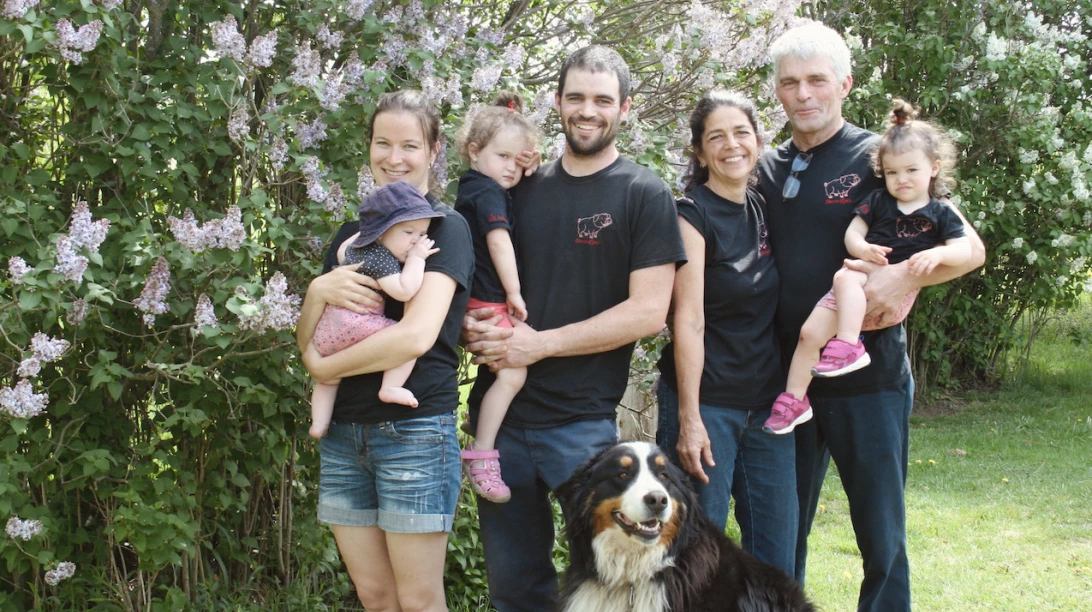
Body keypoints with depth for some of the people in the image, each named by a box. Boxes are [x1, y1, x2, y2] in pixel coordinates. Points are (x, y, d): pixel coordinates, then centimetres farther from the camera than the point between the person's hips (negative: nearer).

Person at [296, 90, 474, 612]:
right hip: (343, 432, 6)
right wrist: (318, 292, -11)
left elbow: (416, 335, -19)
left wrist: (324, 368, -8)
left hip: (413, 429, -6)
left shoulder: (446, 227, -4)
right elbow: (306, 340, 11)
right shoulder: (353, 232, 15)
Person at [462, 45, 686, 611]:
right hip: (500, 413, 4)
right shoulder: (522, 190, 11)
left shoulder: (644, 195, -2)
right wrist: (473, 326, -4)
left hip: (581, 421, -4)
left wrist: (540, 343, -14)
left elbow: (647, 311, -10)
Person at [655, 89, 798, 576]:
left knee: (777, 560, 6)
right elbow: (689, 321, -14)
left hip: (767, 405, 6)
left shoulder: (764, 209, 11)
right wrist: (688, 418, -18)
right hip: (707, 403, -6)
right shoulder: (693, 215, -8)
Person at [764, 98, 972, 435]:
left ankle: (848, 345, -38)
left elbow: (965, 248, -5)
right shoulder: (877, 202, 14)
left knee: (845, 278, -33)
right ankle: (793, 398, 1)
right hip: (858, 288, 4)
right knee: (810, 332, -8)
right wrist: (862, 248, -15)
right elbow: (851, 233, 8)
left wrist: (937, 254, -26)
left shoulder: (939, 214, 6)